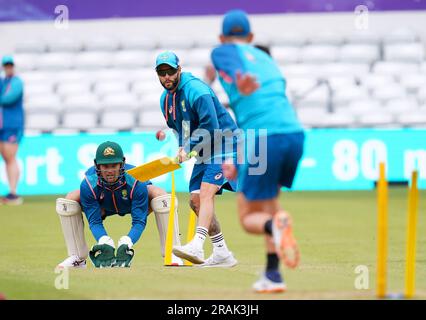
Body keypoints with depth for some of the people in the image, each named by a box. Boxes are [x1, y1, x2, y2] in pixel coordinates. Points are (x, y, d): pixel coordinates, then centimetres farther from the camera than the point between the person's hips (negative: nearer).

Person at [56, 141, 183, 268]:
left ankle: (171, 254, -27)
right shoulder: (88, 185, -35)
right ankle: (78, 258, -11)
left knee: (162, 197, -34)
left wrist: (126, 243, -55)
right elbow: (94, 221, -30)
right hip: (104, 208, 2)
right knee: (69, 201, -23)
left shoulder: (135, 182, -39)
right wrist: (104, 242, -50)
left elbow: (139, 221, -37)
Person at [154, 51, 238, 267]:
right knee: (195, 200, 3)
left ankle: (197, 246, -38)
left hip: (223, 147, -9)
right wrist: (182, 148, 2)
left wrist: (188, 148, -19)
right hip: (203, 152, 9)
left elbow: (211, 127, -25)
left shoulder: (196, 90, -20)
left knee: (205, 193, -24)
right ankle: (222, 253, 10)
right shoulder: (165, 99, 8)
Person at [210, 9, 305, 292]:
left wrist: (242, 85, -38)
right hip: (295, 132, 6)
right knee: (268, 202, 28)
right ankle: (273, 276, 19)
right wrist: (240, 164, 43)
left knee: (249, 217, 8)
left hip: (266, 140, -6)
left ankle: (275, 225, -27)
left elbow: (237, 69, -14)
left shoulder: (223, 51, 12)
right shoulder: (267, 59, 31)